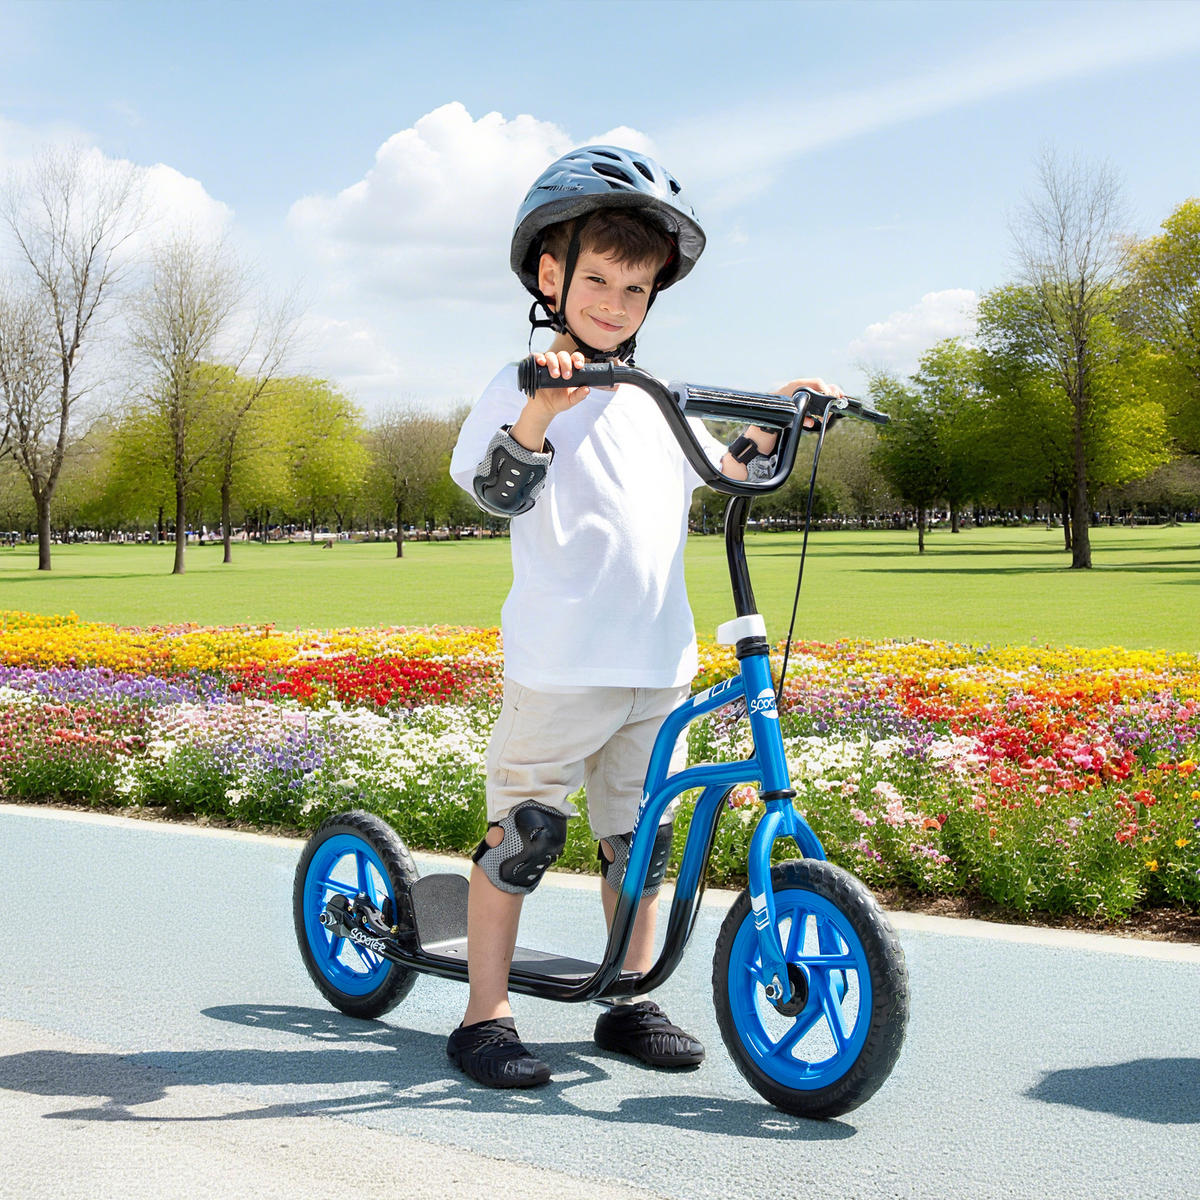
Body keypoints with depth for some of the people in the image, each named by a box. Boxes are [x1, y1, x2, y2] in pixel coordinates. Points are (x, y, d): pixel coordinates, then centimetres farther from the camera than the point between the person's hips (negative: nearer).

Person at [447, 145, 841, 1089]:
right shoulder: (527, 389, -2)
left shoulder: (658, 401, 17)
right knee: (522, 835, 0)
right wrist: (536, 415, -33)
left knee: (639, 836, 13)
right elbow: (496, 490, -17)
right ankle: (486, 1017, 11)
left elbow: (739, 467, 26)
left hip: (660, 664, 6)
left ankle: (631, 1003, 26)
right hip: (560, 665, -6)